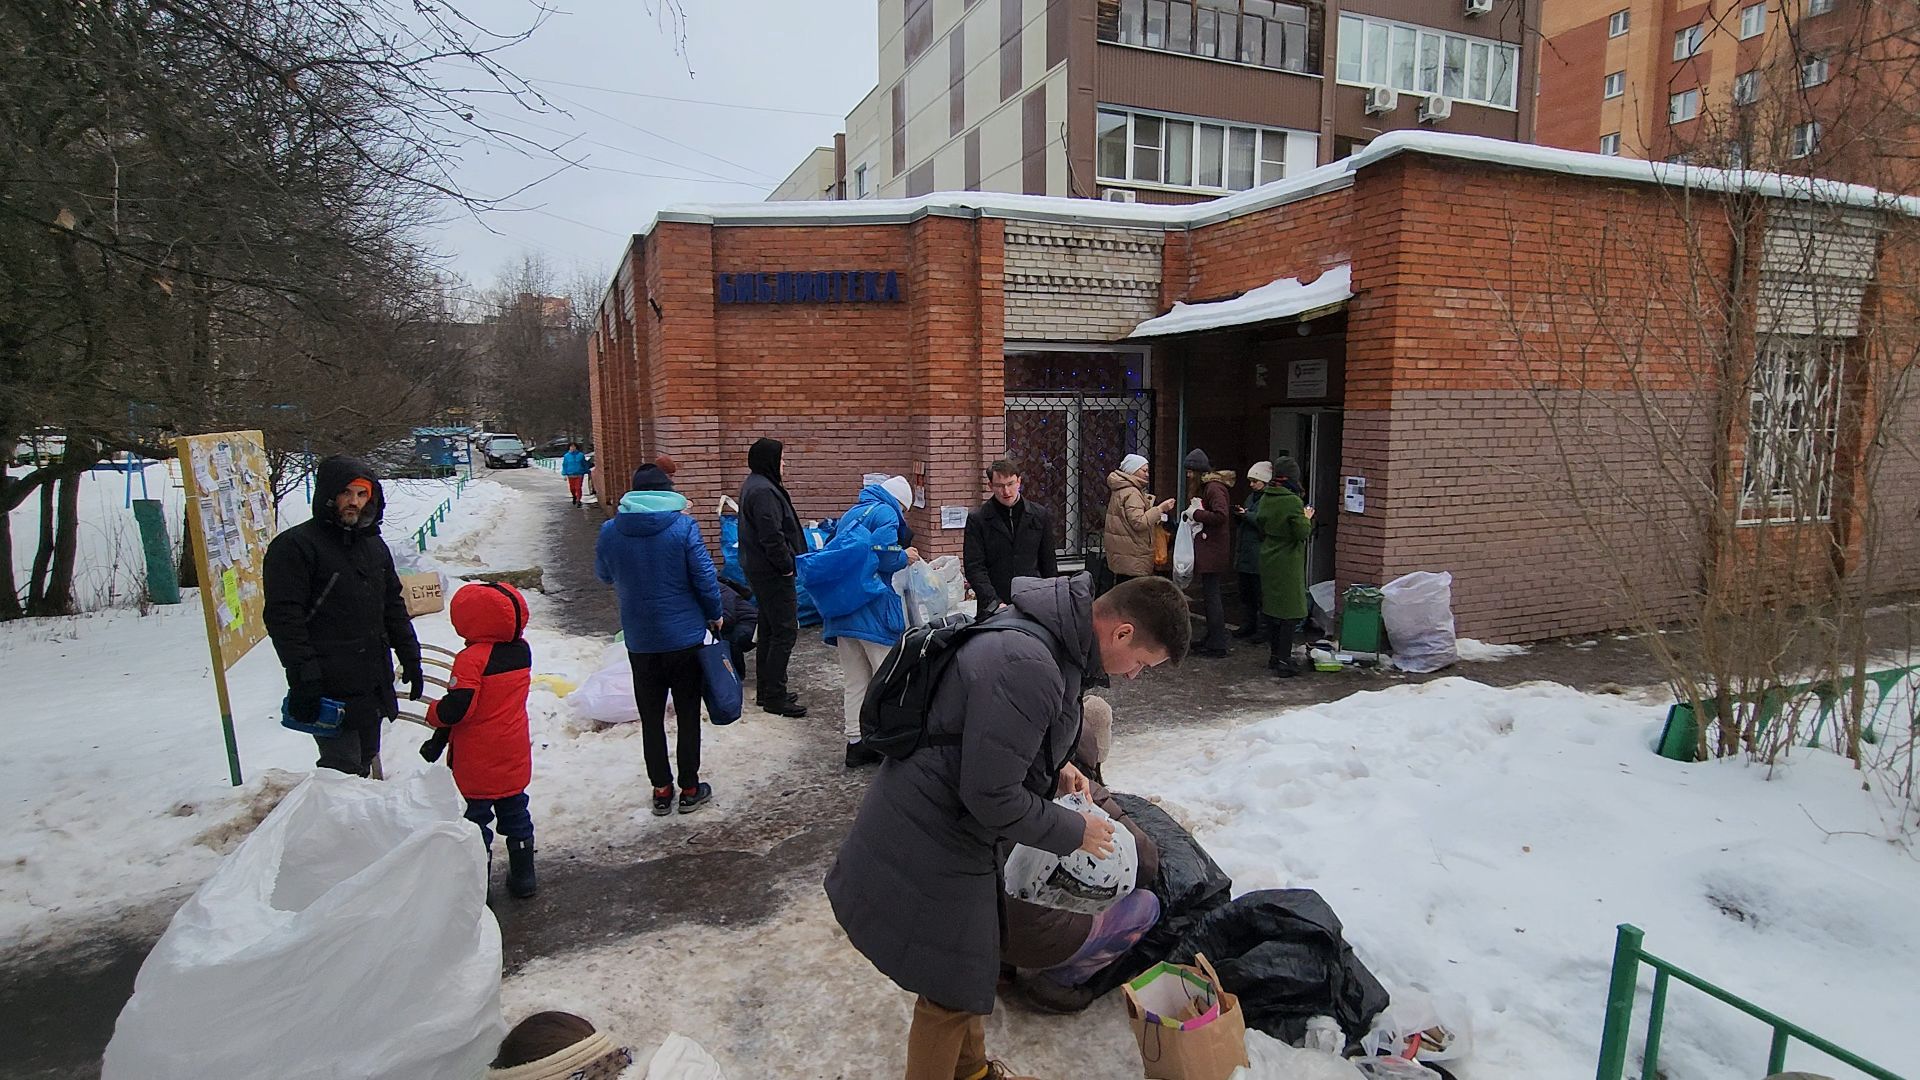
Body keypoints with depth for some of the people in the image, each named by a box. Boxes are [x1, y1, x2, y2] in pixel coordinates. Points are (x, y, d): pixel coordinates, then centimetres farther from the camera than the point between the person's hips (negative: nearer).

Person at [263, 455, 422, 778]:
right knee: (343, 769, -5)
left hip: (374, 686, 7)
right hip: (331, 689, -7)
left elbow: (393, 606, 21)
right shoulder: (294, 546, -9)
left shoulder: (374, 544, 15)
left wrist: (410, 657, 17)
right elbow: (283, 618, -15)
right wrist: (303, 678, -20)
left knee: (365, 761, 16)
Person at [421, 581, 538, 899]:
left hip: (477, 763, -6)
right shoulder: (522, 651, -1)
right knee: (515, 812, 18)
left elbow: (457, 707, -24)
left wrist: (433, 715, -2)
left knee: (475, 818, 9)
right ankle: (523, 877, 27)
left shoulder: (472, 658, -22)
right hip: (514, 759, 6)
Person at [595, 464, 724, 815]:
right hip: (685, 636, -2)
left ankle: (661, 790, 23)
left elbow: (604, 576, 10)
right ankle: (690, 789, 20)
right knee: (688, 714, 12)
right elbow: (705, 577, -11)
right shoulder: (683, 526, -13)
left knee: (651, 717, 15)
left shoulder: (610, 531, -5)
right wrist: (715, 615, 4)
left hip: (639, 640, 2)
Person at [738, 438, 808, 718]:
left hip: (760, 569, 11)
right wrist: (787, 566, -15)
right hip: (773, 572, -11)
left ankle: (766, 691, 25)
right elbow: (772, 536, -25)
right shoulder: (763, 491, -19)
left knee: (769, 631, 17)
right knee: (785, 632, -6)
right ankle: (775, 697, -1)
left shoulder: (753, 485, 15)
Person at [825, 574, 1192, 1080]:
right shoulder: (1028, 667, -32)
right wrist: (1073, 833, -13)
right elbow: (992, 795, -27)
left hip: (947, 826, 10)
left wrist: (1054, 766, 5)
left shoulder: (1047, 630, 0)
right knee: (951, 993, 8)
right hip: (926, 852, -10)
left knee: (971, 966, 26)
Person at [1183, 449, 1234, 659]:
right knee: (1210, 595, 15)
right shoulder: (1206, 486, 17)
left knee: (1211, 595, -7)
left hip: (1213, 551, -11)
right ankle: (1212, 640, 23)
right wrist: (1194, 514, 6)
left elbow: (1221, 515, -26)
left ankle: (1217, 645, -2)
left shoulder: (1214, 487, -15)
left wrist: (1196, 514, -16)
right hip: (1207, 549, 11)